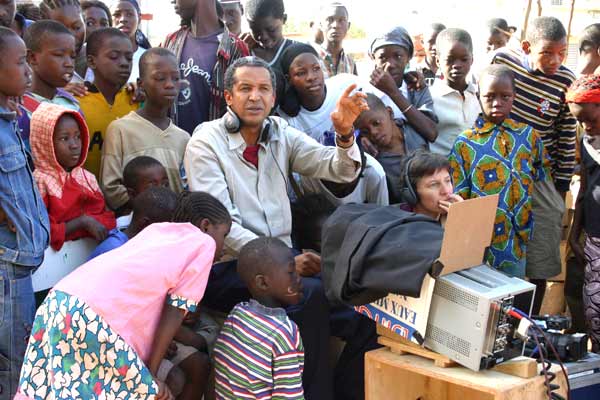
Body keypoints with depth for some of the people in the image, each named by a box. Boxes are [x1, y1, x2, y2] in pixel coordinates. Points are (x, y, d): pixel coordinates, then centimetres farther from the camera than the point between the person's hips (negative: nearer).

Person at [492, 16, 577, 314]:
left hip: (539, 179, -1)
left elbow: (567, 139, -4)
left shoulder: (566, 82, -11)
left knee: (538, 265, 2)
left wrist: (561, 188, -2)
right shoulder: (503, 59, -7)